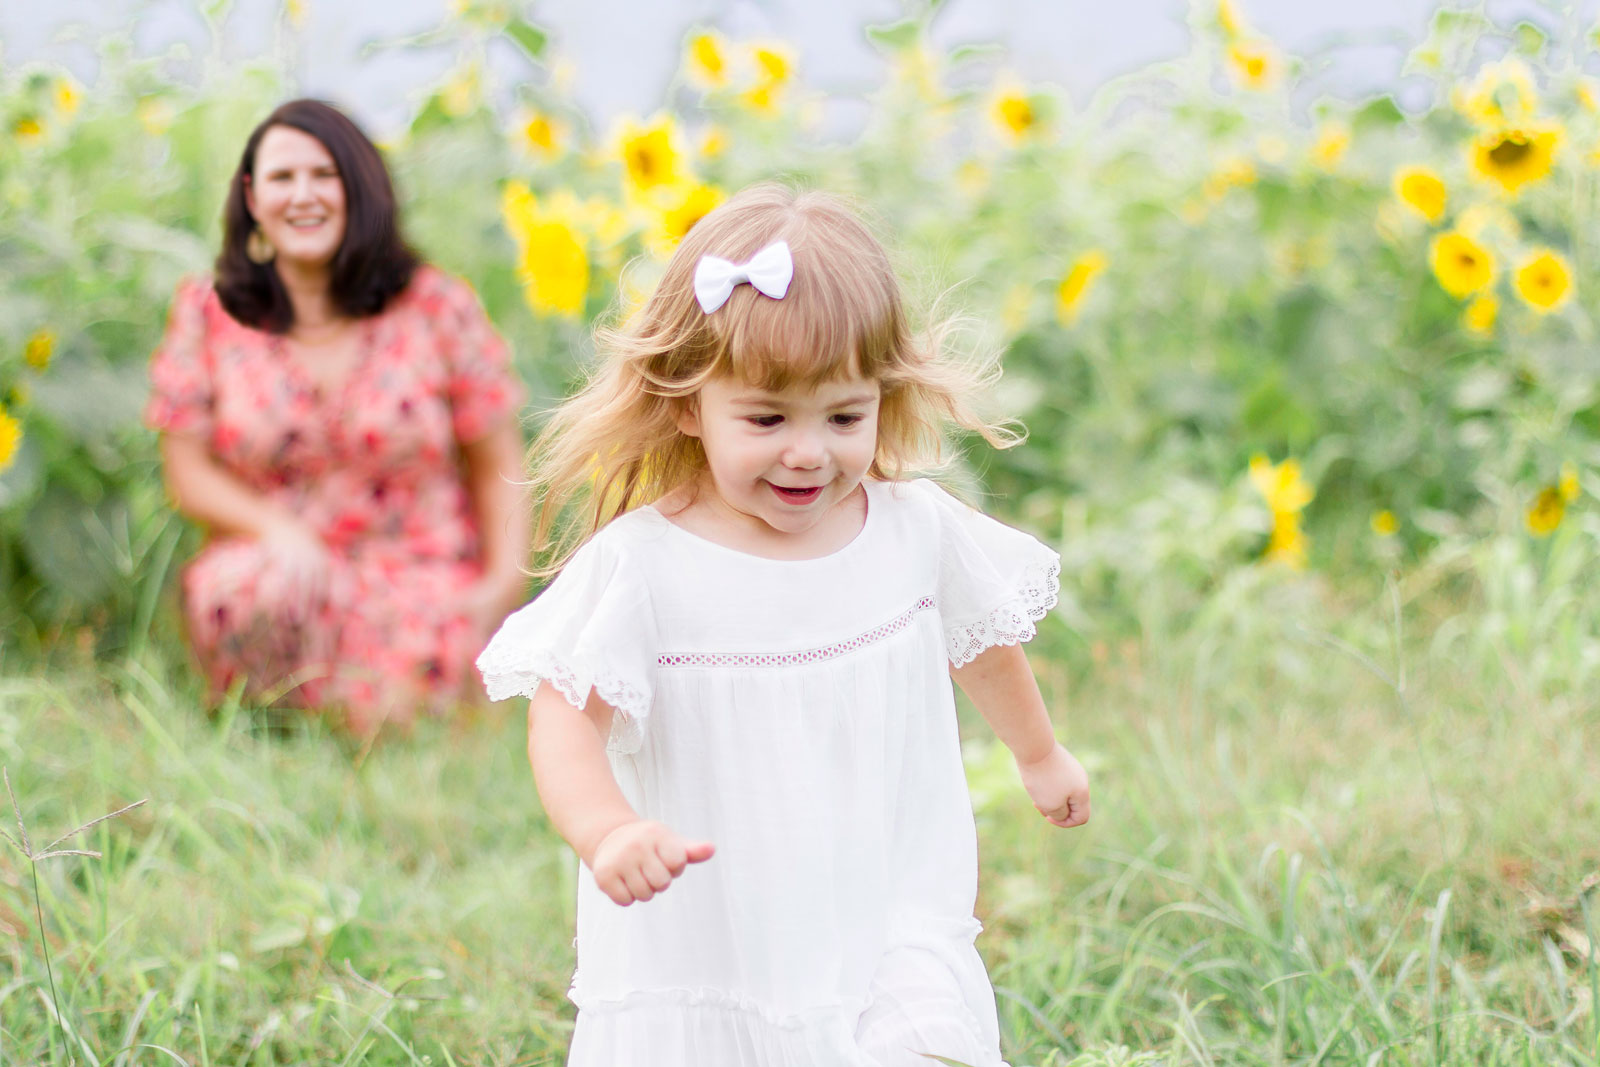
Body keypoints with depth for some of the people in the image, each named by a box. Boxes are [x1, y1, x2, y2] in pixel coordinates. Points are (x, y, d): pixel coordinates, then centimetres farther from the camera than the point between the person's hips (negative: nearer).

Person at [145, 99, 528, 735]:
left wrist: (506, 581, -11)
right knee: (267, 587, -38)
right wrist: (276, 527, -19)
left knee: (387, 713, -32)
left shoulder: (438, 308, 1)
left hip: (417, 573, 0)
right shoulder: (207, 313, 3)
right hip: (277, 557, 0)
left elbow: (498, 463, 5)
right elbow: (188, 473, 1)